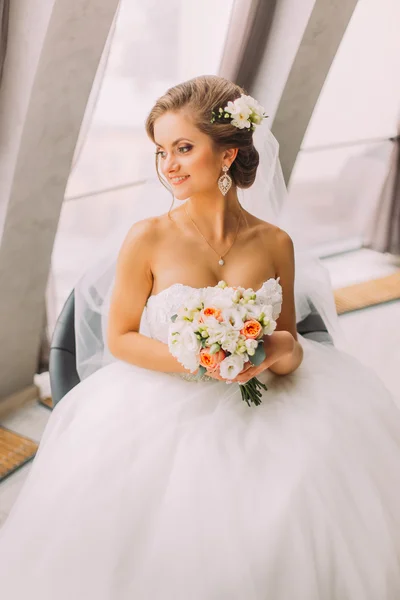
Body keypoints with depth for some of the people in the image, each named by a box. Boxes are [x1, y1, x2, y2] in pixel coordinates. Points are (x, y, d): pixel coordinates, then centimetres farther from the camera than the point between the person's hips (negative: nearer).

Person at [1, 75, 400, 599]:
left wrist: (286, 355, -14)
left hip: (259, 413, 3)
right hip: (168, 414, -2)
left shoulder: (274, 242, -3)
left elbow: (288, 339, 9)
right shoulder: (148, 238, -10)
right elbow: (119, 338, -3)